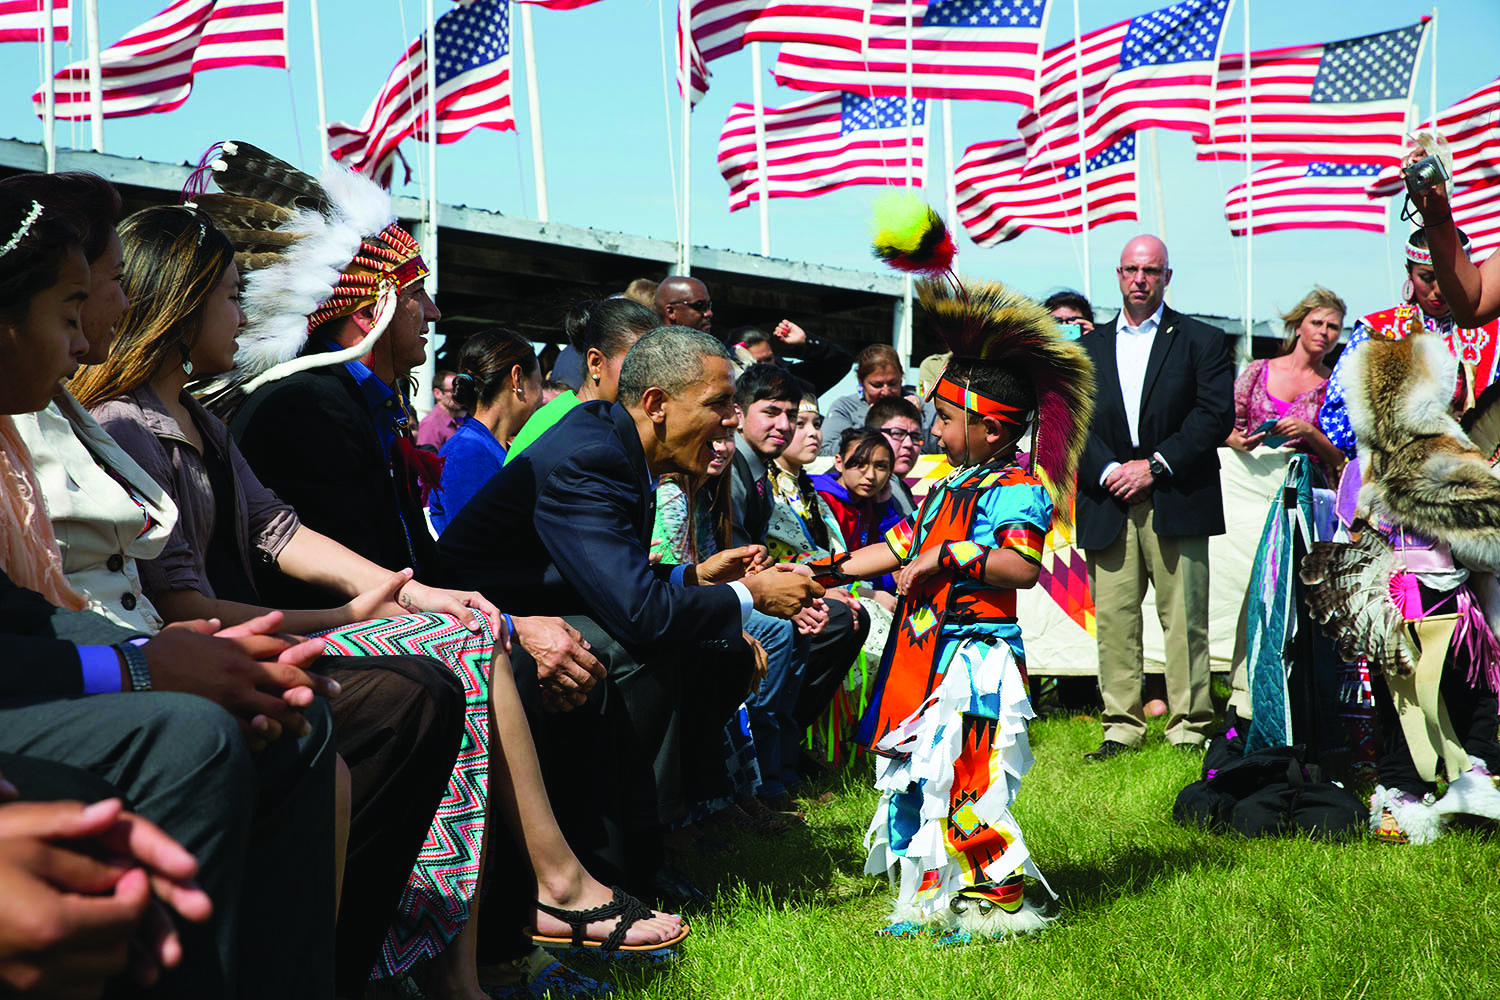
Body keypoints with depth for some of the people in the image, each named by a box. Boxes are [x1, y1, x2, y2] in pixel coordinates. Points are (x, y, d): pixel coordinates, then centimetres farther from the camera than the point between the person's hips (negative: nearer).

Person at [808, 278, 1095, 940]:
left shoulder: (1017, 489, -11)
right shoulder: (949, 486, 18)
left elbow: (1023, 566, -26)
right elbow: (899, 547, 24)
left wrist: (948, 556, -26)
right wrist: (829, 570, 23)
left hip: (976, 657, -10)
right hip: (925, 653, 10)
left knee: (965, 777, -10)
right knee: (914, 775, 13)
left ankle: (997, 903, 1)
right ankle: (931, 896, 23)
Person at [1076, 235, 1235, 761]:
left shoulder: (1201, 341, 7)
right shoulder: (1089, 348, 17)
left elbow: (1217, 414, -3)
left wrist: (1154, 466, -10)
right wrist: (1108, 471, -8)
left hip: (1176, 501, -2)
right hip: (1108, 506, 3)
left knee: (1184, 619, -2)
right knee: (1113, 619, 0)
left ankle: (1189, 727, 4)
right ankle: (1122, 727, 6)